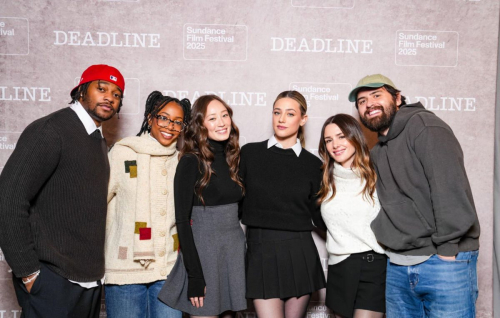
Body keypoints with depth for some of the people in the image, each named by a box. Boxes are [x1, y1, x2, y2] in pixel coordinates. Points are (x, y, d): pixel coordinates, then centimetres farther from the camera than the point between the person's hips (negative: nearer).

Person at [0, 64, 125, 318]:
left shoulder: (99, 143, 15)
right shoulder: (50, 130, -10)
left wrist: (95, 270, 10)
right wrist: (28, 272, -15)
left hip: (90, 280, 7)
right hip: (52, 282, -7)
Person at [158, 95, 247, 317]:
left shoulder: (232, 158, 8)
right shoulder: (191, 162, -10)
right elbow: (182, 220, -13)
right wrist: (195, 275, -17)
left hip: (235, 249, 6)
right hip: (203, 250, -6)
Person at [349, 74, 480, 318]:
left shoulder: (424, 125, -7)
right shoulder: (377, 153, 17)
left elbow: (450, 185, -17)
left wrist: (447, 248, -19)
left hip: (444, 261, -7)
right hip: (396, 267, 7)